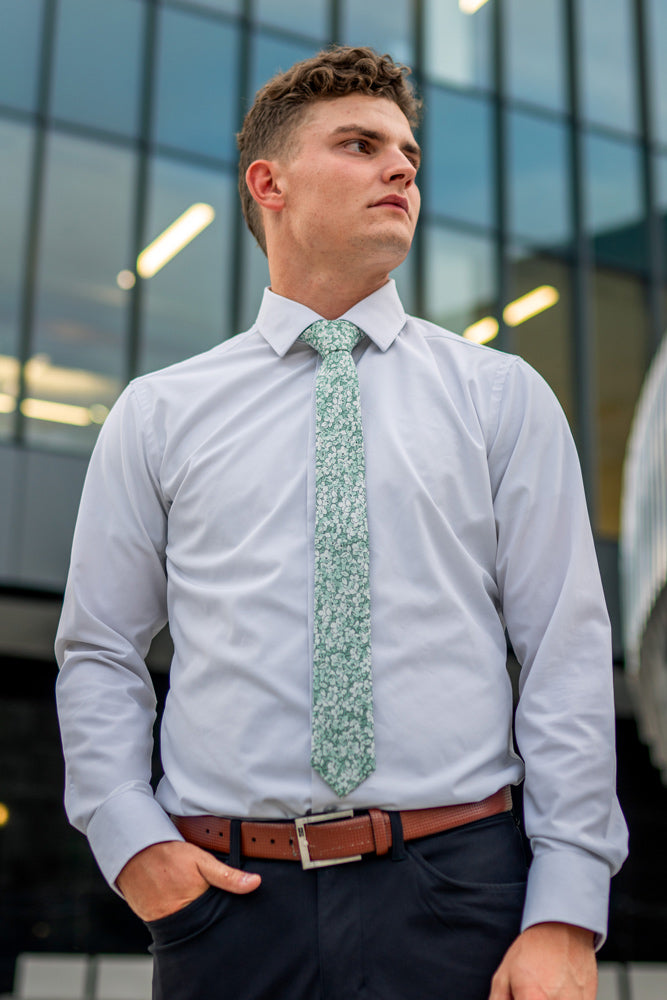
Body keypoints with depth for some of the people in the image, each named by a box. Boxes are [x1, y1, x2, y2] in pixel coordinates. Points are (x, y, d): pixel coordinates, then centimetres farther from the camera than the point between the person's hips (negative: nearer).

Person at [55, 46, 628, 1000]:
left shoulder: (503, 396, 5)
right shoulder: (158, 413, 7)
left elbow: (568, 657, 0)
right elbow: (99, 653, 11)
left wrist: (567, 914, -7)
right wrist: (130, 838, -4)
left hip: (453, 894, 0)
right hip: (226, 894, 1)